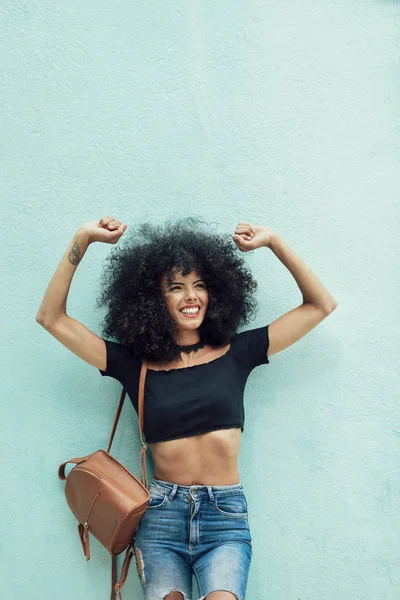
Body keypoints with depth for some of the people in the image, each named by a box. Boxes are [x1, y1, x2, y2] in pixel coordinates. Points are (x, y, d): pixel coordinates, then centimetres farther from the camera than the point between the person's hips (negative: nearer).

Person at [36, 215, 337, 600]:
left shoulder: (235, 353, 6)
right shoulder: (135, 364, 5)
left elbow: (321, 305, 8)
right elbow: (52, 318, 4)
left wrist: (274, 242, 0)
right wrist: (82, 239, -3)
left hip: (226, 515, 0)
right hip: (161, 514, 1)